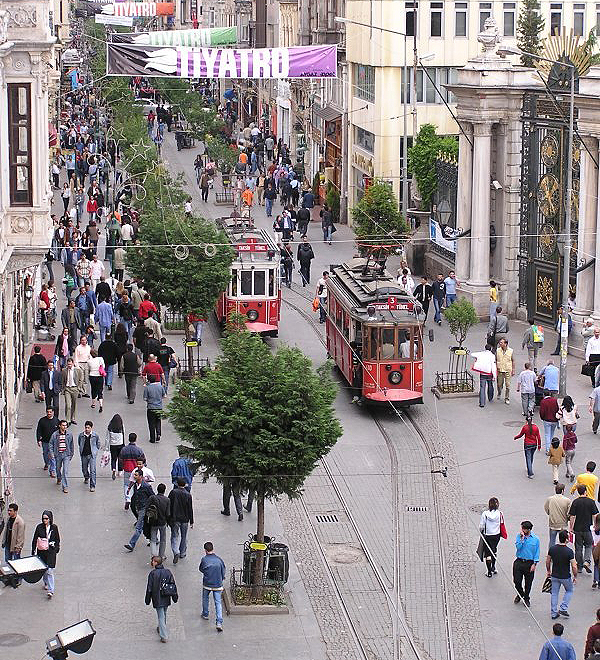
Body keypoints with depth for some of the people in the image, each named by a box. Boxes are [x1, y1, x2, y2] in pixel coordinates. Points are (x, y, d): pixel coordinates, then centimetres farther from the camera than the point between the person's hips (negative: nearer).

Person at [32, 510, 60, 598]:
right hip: (41, 551, 2)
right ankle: (46, 583, 43)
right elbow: (35, 539, 2)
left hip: (51, 551, -2)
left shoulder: (54, 527, -2)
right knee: (43, 569, 16)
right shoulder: (39, 527, -3)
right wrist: (33, 551, 1)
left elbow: (57, 539, 9)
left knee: (50, 570, -10)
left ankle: (51, 590, -12)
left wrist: (57, 549, 8)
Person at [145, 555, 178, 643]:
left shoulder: (152, 573, -16)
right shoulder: (168, 572, -2)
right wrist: (175, 597, 12)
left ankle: (164, 636, -4)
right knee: (164, 614, 24)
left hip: (157, 599, -5)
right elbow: (173, 585, 2)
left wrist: (148, 600, -1)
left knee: (161, 616, 0)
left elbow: (149, 588, -11)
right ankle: (161, 629, 44)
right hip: (166, 599, 5)